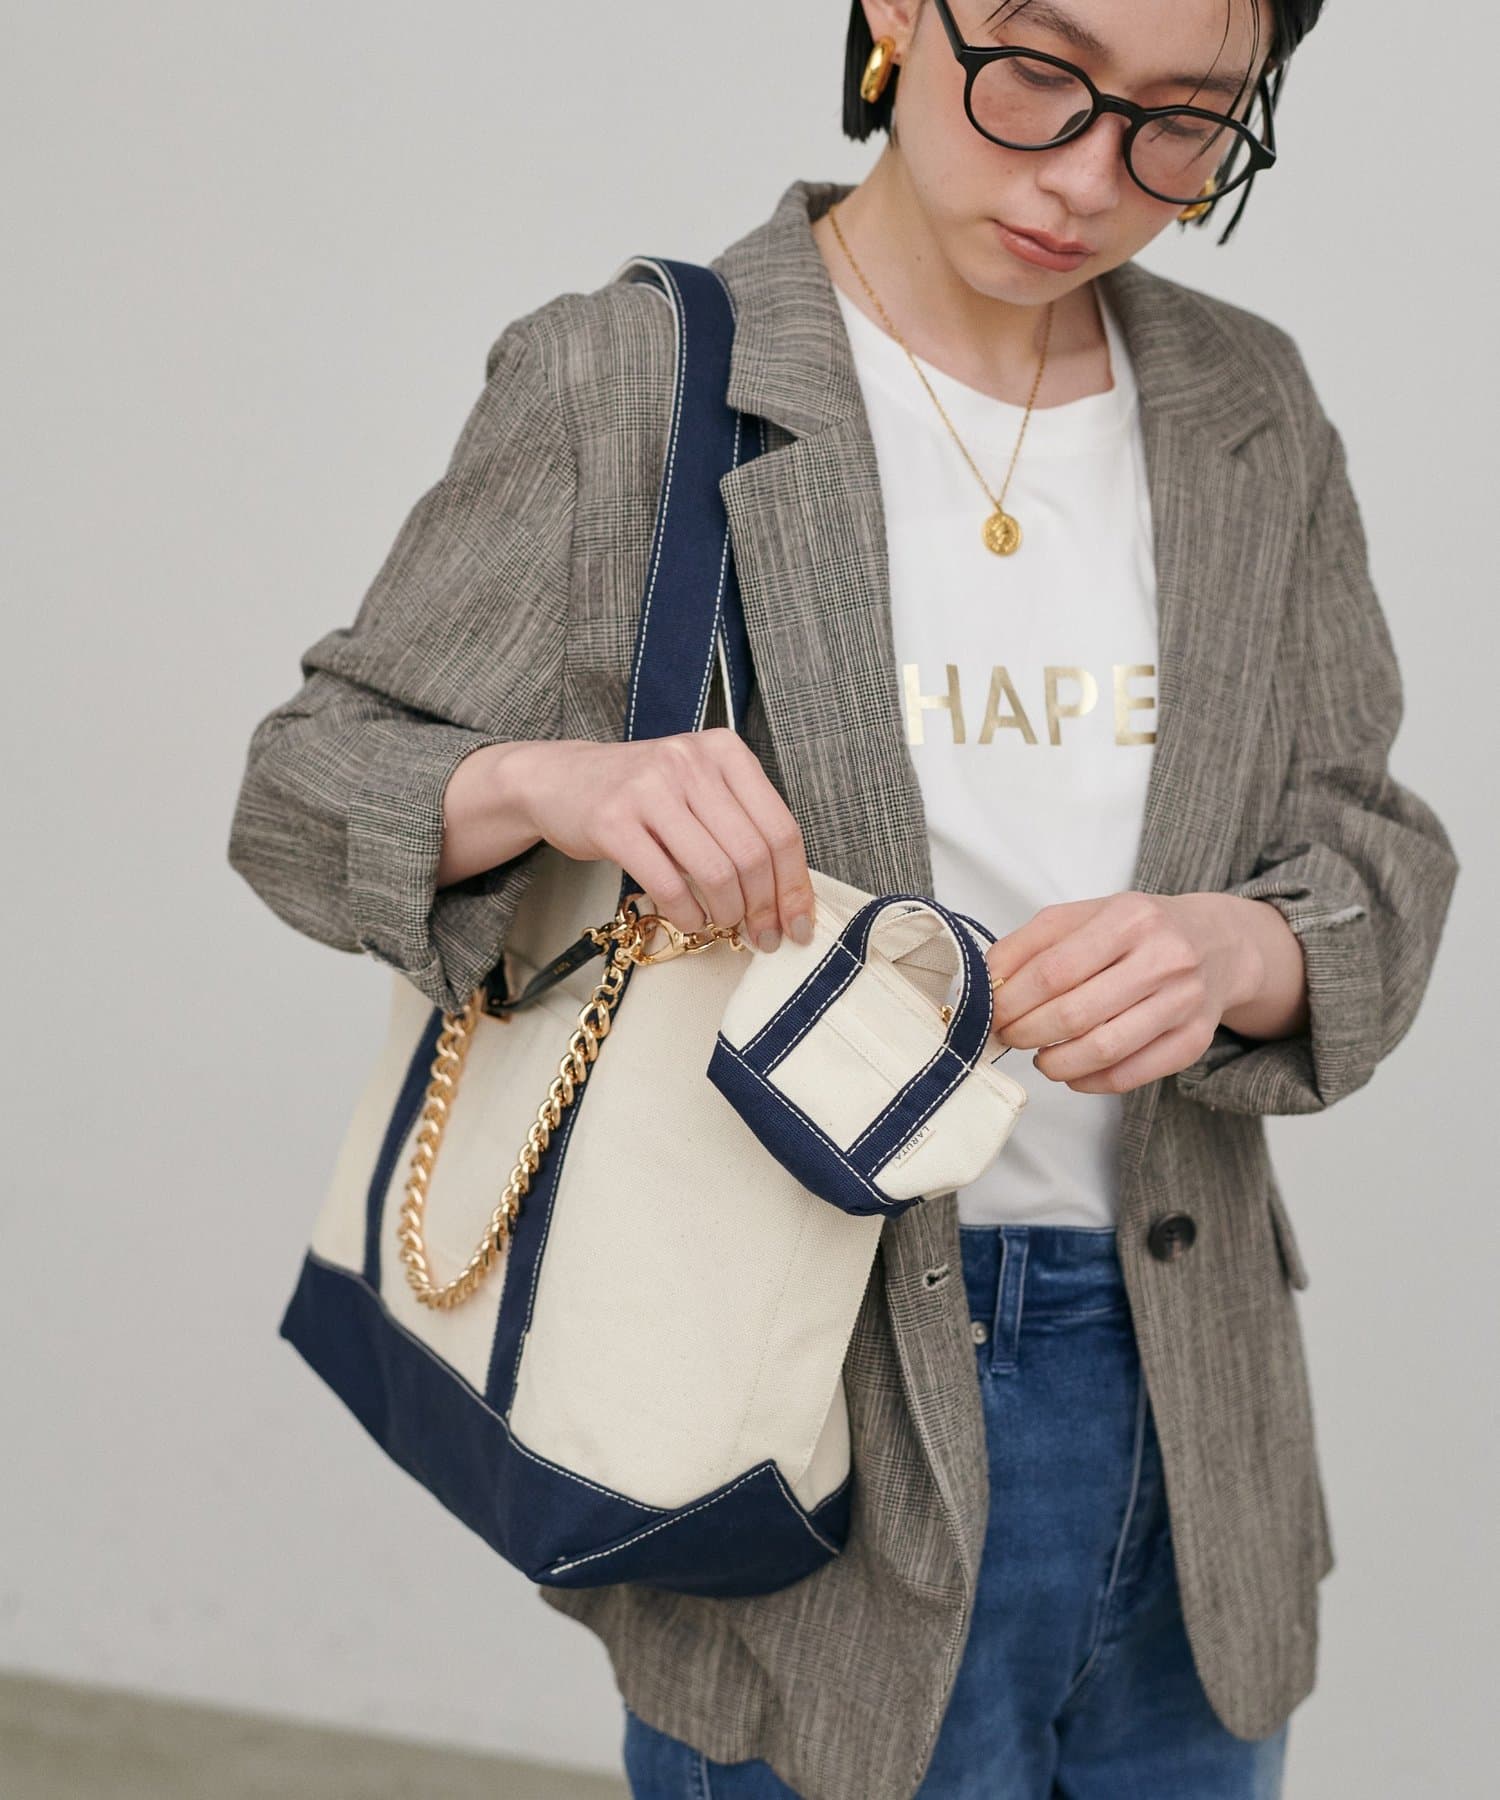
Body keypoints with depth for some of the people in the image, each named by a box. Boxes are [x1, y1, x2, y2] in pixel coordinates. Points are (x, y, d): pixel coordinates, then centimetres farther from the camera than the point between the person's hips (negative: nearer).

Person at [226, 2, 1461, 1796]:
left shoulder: (1252, 413, 5)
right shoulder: (624, 385, -8)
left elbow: (1371, 861, 5)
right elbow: (308, 790, -5)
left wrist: (1230, 953, -19)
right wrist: (549, 781, -27)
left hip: (1180, 1394, 5)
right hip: (817, 1398, -4)